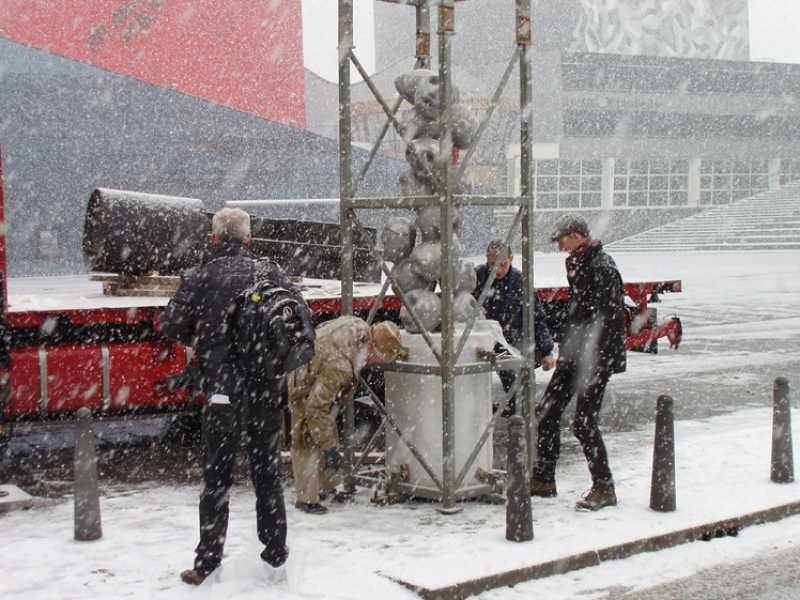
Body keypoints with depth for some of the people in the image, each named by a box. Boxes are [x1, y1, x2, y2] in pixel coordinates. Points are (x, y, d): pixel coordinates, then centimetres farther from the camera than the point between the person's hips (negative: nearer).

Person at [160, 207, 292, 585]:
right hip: (267, 388, 3)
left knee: (217, 476, 5)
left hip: (222, 388, -2)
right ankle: (275, 550, 23)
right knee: (267, 472, 15)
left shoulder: (199, 277, -5)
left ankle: (207, 562, 8)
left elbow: (172, 327, -6)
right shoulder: (270, 273, 3)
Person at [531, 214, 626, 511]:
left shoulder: (602, 267, -17)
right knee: (547, 412, 10)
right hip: (575, 354, 10)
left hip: (597, 357, -10)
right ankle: (543, 480, 21)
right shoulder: (579, 264, 13)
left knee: (584, 422, -8)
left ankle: (604, 489, 5)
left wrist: (592, 360, -26)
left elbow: (608, 319, -23)